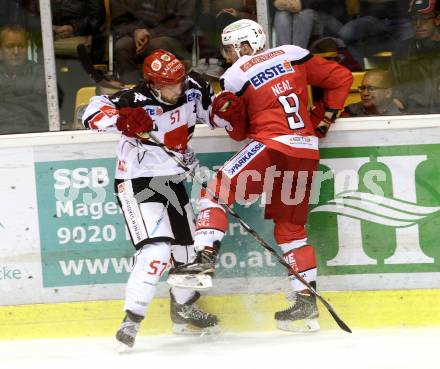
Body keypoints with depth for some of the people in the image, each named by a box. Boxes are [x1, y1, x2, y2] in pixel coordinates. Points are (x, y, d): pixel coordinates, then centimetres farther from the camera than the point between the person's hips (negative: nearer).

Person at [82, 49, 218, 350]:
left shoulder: (193, 88, -6)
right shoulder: (138, 101, -25)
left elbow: (213, 111, 13)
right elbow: (94, 112, -35)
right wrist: (123, 120, -52)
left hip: (172, 182, 8)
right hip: (138, 185, -8)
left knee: (189, 249, 20)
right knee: (156, 251, -24)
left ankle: (184, 312, 42)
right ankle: (131, 322, -22)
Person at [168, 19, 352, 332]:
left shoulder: (235, 76, 4)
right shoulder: (293, 55, 13)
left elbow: (239, 131, 11)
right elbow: (342, 78, 16)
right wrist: (325, 119, 21)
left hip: (272, 145, -6)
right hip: (307, 151, 6)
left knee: (215, 192, -1)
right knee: (291, 227, 16)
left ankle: (205, 259, -20)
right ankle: (307, 304, 15)